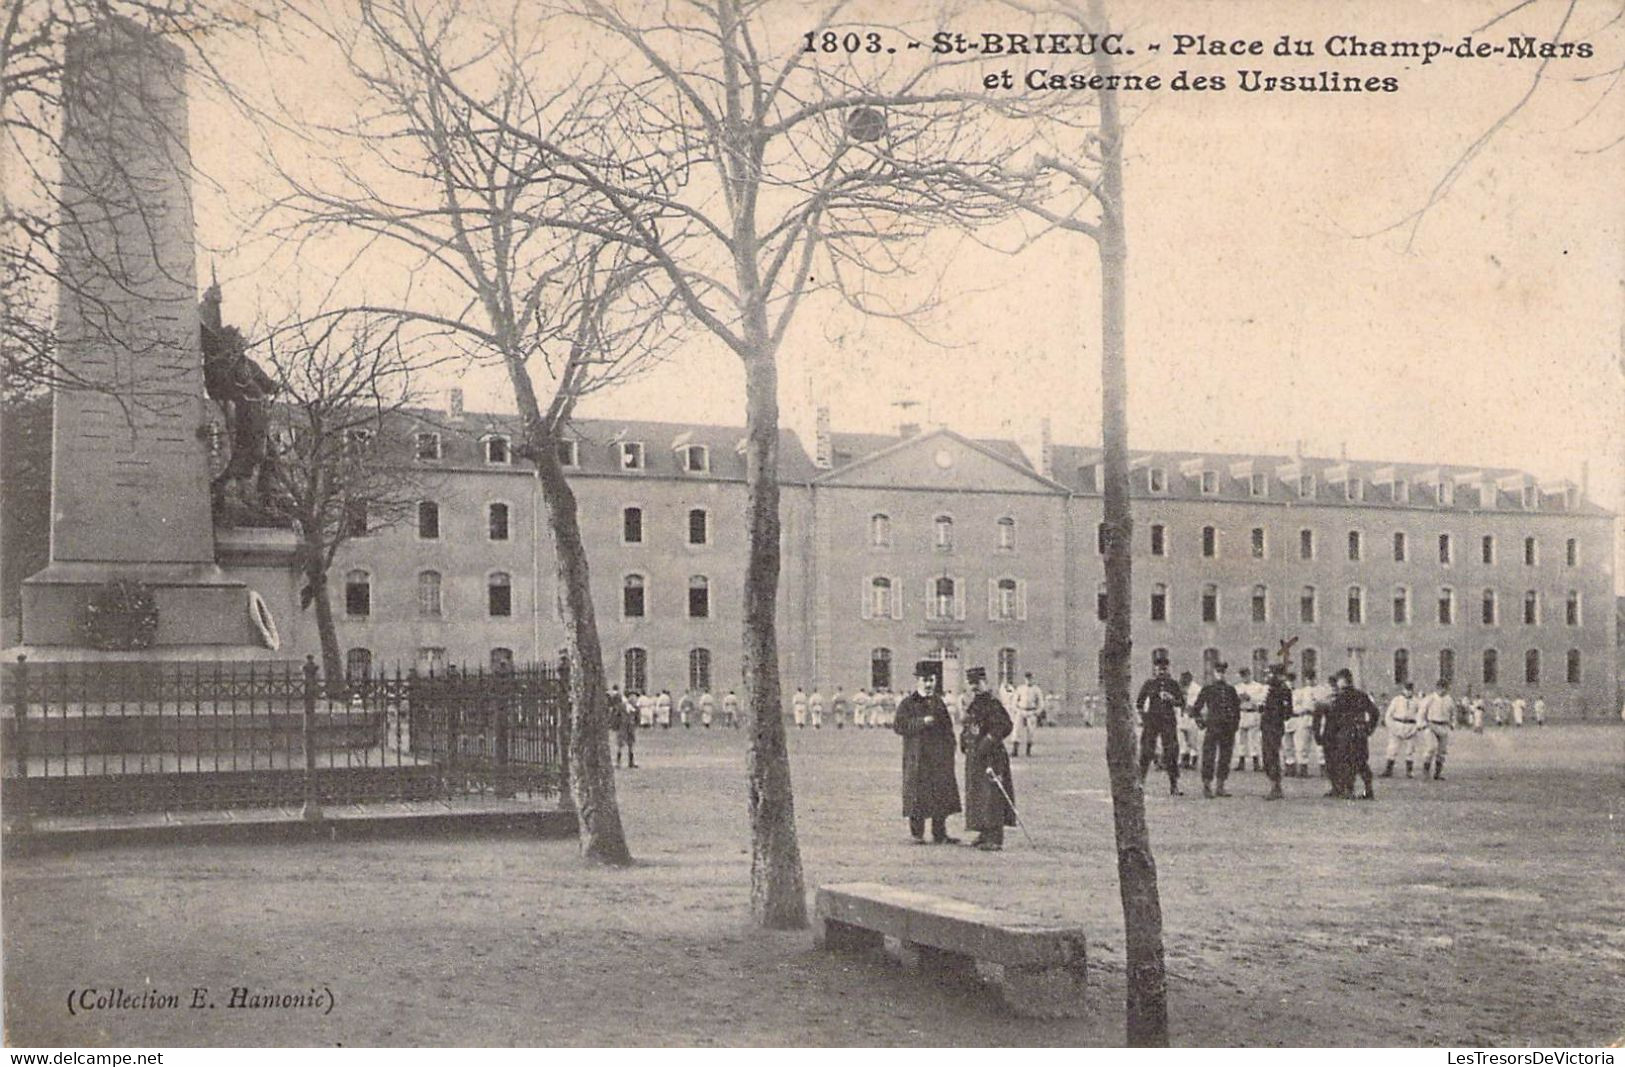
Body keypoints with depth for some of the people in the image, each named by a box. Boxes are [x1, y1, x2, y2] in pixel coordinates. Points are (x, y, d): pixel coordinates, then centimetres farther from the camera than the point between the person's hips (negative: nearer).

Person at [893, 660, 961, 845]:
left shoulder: (938, 702, 14)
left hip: (940, 758, 5)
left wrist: (949, 750, 8)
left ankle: (940, 834, 13)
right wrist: (922, 722, -22)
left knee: (942, 795, 6)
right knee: (918, 796, -3)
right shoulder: (907, 703, -2)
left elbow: (948, 727, 19)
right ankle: (917, 834, 7)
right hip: (917, 758, -5)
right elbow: (898, 726, -12)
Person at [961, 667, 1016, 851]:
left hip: (991, 757, -9)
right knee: (976, 796, 12)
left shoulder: (992, 703, -13)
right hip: (974, 757, 9)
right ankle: (985, 834, 21)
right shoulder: (973, 704, 15)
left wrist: (989, 741, -22)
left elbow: (1006, 725, -20)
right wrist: (964, 740, 12)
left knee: (991, 796, -9)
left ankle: (995, 839, -8)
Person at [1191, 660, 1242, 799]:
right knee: (1209, 757, -7)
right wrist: (1200, 722, -2)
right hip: (1212, 727, -4)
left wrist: (1234, 728, 11)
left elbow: (1236, 709, 15)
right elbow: (1196, 708, 3)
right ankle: (1207, 785, -3)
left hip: (1227, 730, 4)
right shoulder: (1207, 689, 1)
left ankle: (1220, 787, 12)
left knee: (1225, 758, 5)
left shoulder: (1230, 689, 10)